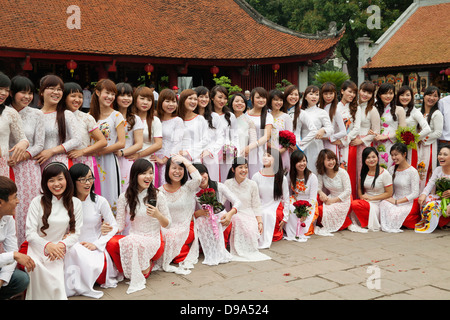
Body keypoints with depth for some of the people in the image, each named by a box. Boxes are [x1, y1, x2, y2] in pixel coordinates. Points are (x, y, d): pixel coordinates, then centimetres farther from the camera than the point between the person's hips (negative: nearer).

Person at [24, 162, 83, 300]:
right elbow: (30, 233, -3)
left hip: (59, 250, 1)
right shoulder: (38, 202, 1)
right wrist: (47, 245, -20)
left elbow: (76, 233, 5)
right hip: (37, 248, 0)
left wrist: (62, 245, -15)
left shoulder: (75, 203, 7)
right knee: (37, 267, -33)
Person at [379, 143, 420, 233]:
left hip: (409, 204, -5)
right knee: (383, 204, -28)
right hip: (395, 201, 5)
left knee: (394, 214, -31)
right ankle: (385, 226, -6)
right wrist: (391, 199, -9)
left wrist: (397, 201, -17)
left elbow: (415, 194, -13)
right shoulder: (392, 170, 7)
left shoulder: (412, 171, -10)